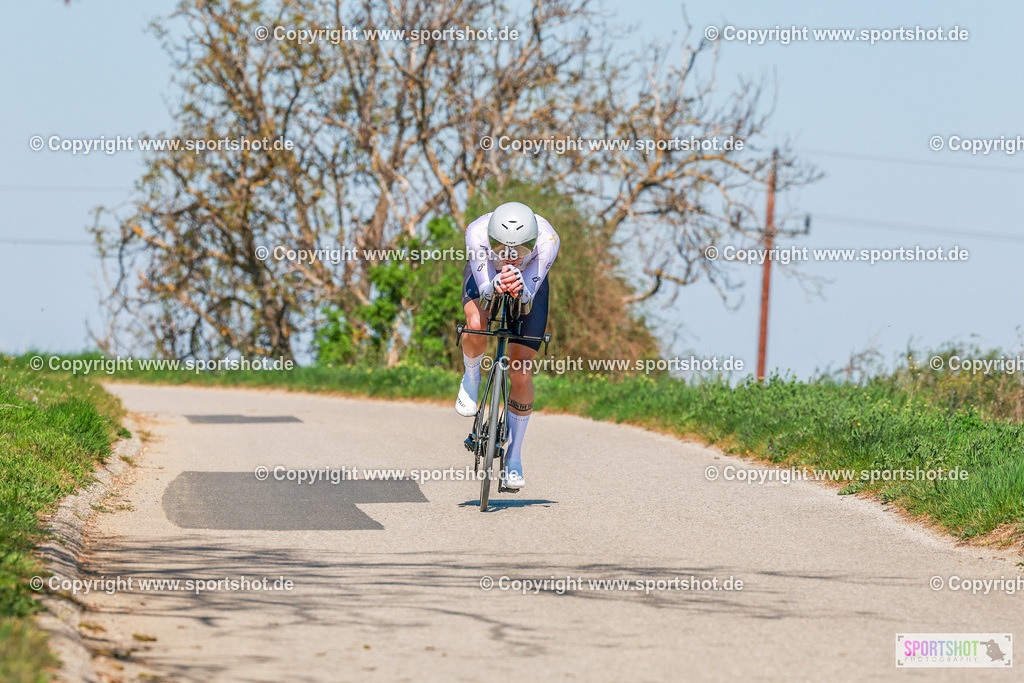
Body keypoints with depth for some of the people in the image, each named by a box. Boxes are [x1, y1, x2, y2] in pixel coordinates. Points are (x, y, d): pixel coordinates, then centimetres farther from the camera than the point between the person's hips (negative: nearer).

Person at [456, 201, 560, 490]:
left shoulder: (547, 240, -39)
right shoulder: (477, 233, -39)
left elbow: (527, 301, -37)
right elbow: (484, 293, -36)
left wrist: (519, 290, -61)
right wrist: (496, 287, -60)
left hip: (529, 283, 0)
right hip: (485, 277, 0)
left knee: (521, 374, -6)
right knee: (477, 326, -34)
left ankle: (514, 454, 13)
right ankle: (471, 377, 0)